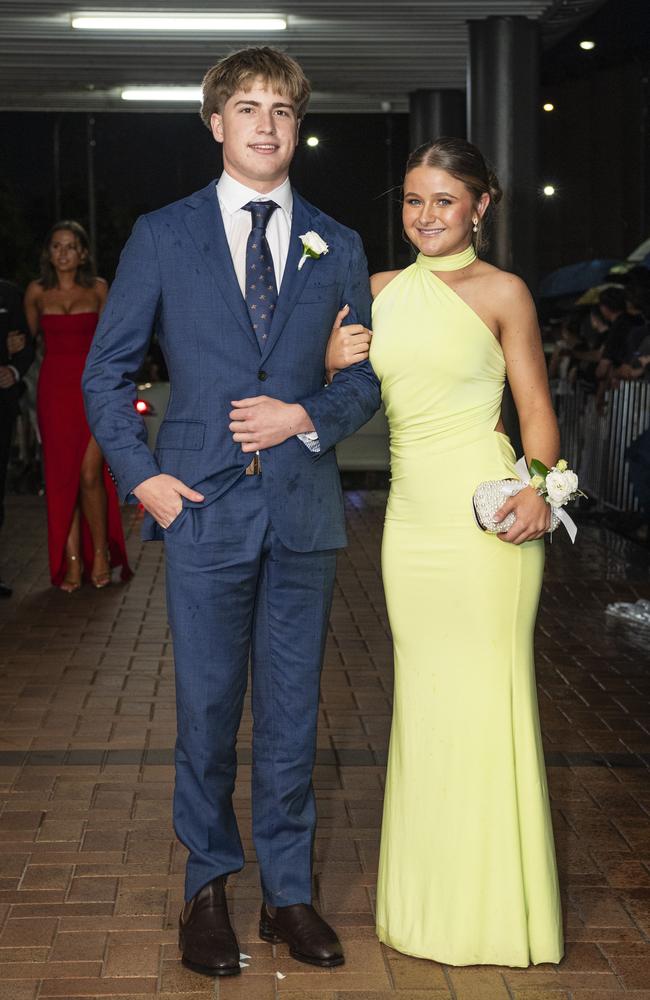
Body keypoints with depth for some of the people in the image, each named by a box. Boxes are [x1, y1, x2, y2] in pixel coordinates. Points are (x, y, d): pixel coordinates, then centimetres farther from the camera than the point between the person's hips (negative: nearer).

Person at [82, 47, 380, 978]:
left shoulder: (337, 246, 10)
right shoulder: (163, 235, 5)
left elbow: (366, 376, 12)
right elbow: (107, 369, 6)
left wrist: (307, 415, -8)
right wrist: (141, 474, -5)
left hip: (303, 506, 2)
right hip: (203, 506, -2)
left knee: (293, 711, 9)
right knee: (207, 709, 4)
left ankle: (289, 892, 22)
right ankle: (208, 889, 21)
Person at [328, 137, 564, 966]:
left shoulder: (502, 293, -1)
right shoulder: (381, 291, 12)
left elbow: (536, 408, -2)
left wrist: (538, 490, -18)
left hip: (484, 515, -5)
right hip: (411, 516, 5)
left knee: (486, 695, -1)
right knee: (422, 698, 10)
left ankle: (497, 907, 13)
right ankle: (431, 900, 23)